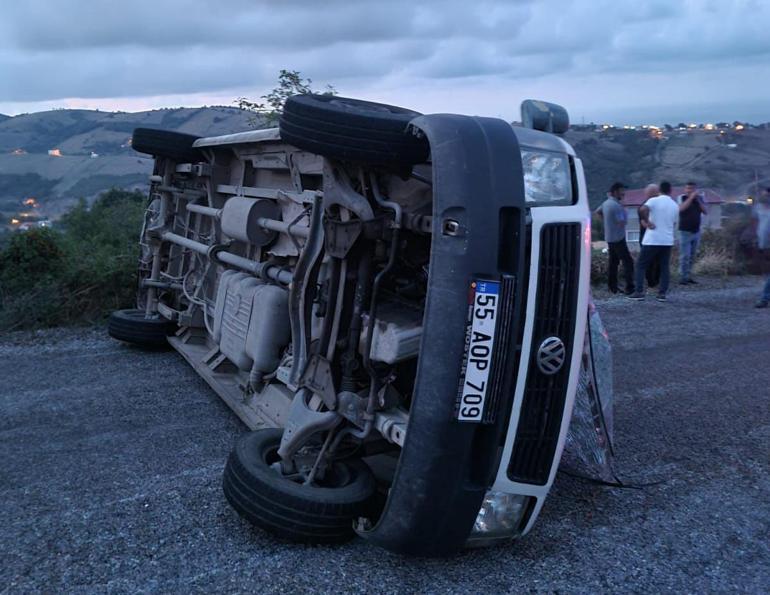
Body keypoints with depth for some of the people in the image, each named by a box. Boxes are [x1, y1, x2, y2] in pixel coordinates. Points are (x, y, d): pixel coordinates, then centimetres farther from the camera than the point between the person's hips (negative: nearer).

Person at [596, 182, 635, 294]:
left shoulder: (606, 203, 9)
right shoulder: (616, 205, -20)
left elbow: (598, 212, 28)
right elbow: (622, 223, -22)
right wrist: (622, 208, -10)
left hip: (609, 238, 10)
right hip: (618, 238, -10)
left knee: (613, 262, 13)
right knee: (628, 262, -7)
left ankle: (612, 287, 16)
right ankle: (629, 287, -11)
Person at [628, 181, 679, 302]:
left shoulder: (654, 201, -7)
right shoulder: (675, 206, 9)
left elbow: (643, 209, -28)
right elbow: (674, 224, 19)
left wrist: (647, 221, -14)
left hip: (652, 240, -4)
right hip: (667, 241, 4)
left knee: (641, 265, 5)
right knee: (664, 267, 11)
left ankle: (639, 292, -2)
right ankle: (662, 293, 5)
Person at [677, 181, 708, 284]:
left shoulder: (700, 198, 5)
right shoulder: (681, 197, -5)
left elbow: (705, 212, -3)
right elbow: (681, 208, -23)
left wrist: (698, 200, -12)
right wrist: (691, 197, -24)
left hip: (696, 231, 4)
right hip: (685, 231, -4)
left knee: (692, 256, 8)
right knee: (685, 256, -8)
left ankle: (688, 277, 14)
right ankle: (682, 278, -4)